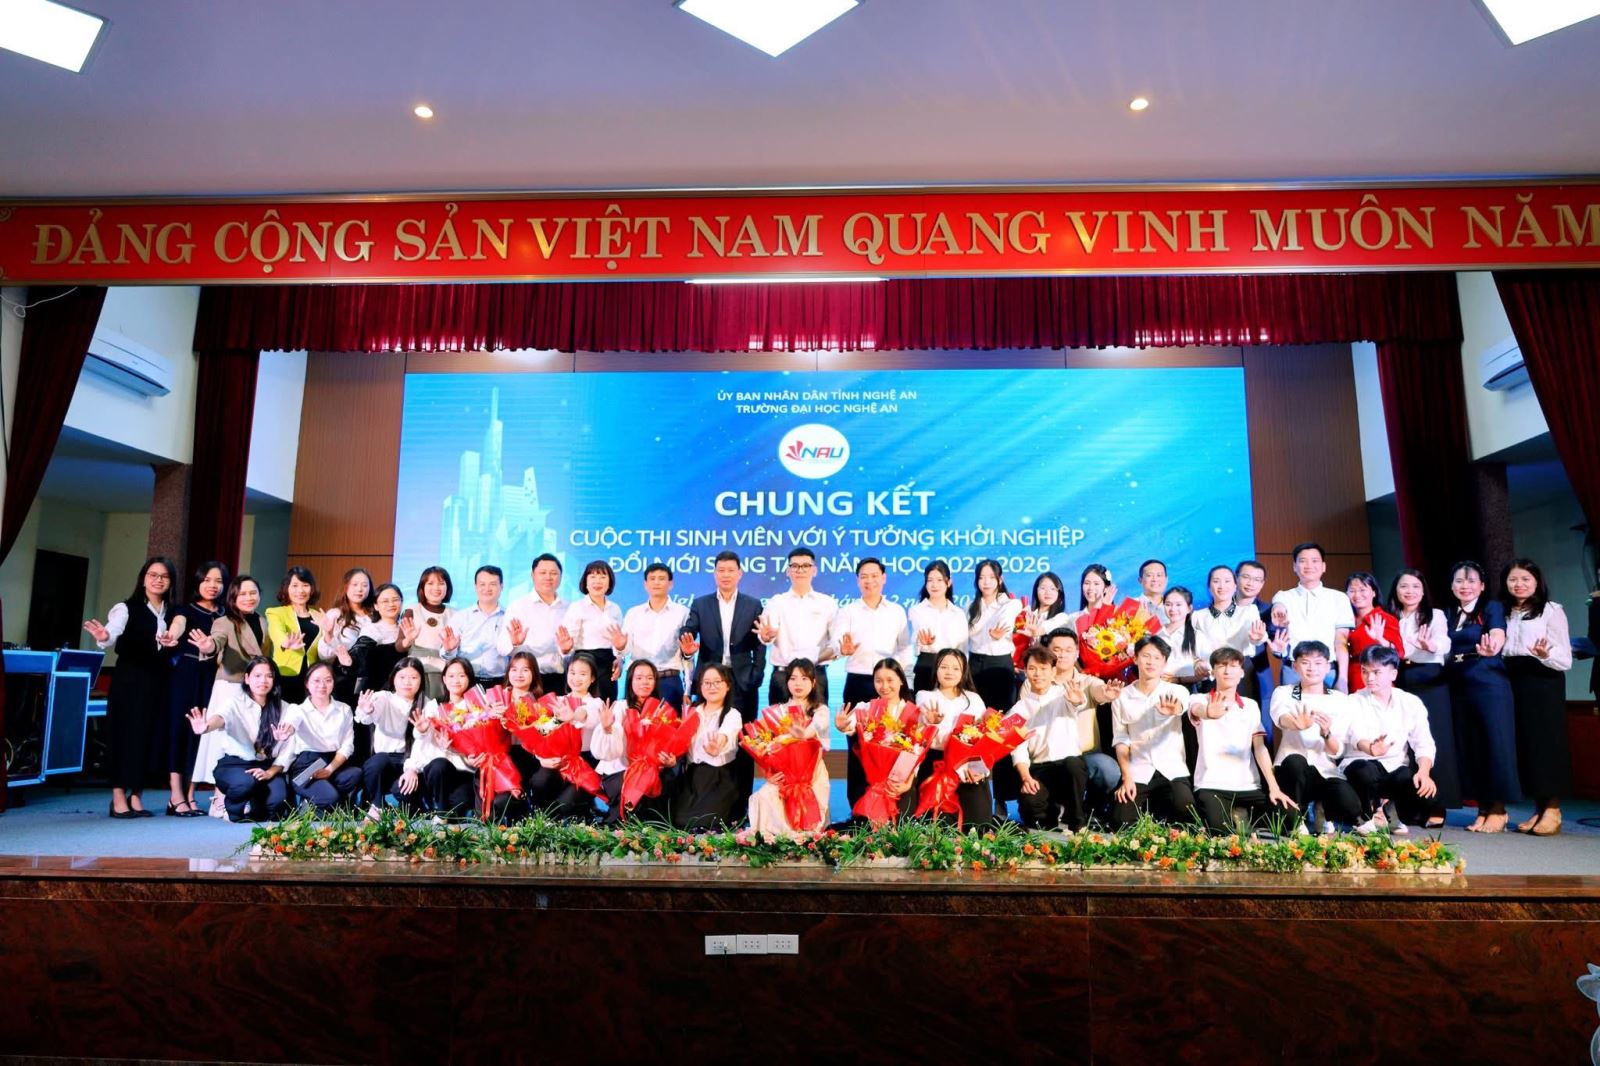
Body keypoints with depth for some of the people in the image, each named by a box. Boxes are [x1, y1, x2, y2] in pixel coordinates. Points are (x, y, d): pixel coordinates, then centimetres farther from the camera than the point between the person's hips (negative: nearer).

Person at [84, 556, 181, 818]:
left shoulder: (173, 613, 9)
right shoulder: (126, 608, -4)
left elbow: (175, 643, 0)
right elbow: (112, 633, -22)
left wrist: (172, 639, -22)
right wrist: (104, 637, -44)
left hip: (160, 682, 4)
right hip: (130, 682, -4)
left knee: (152, 737, 5)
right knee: (127, 736, -3)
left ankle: (135, 797, 15)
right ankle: (118, 799, 5)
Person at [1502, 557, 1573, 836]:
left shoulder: (1551, 610, -4)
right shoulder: (1505, 614, 13)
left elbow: (1565, 660, -9)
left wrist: (1546, 654, -28)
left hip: (1543, 683, -5)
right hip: (1514, 683, 5)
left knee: (1547, 741, -4)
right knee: (1523, 743, 5)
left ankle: (1553, 811, 4)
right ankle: (1538, 810, 13)